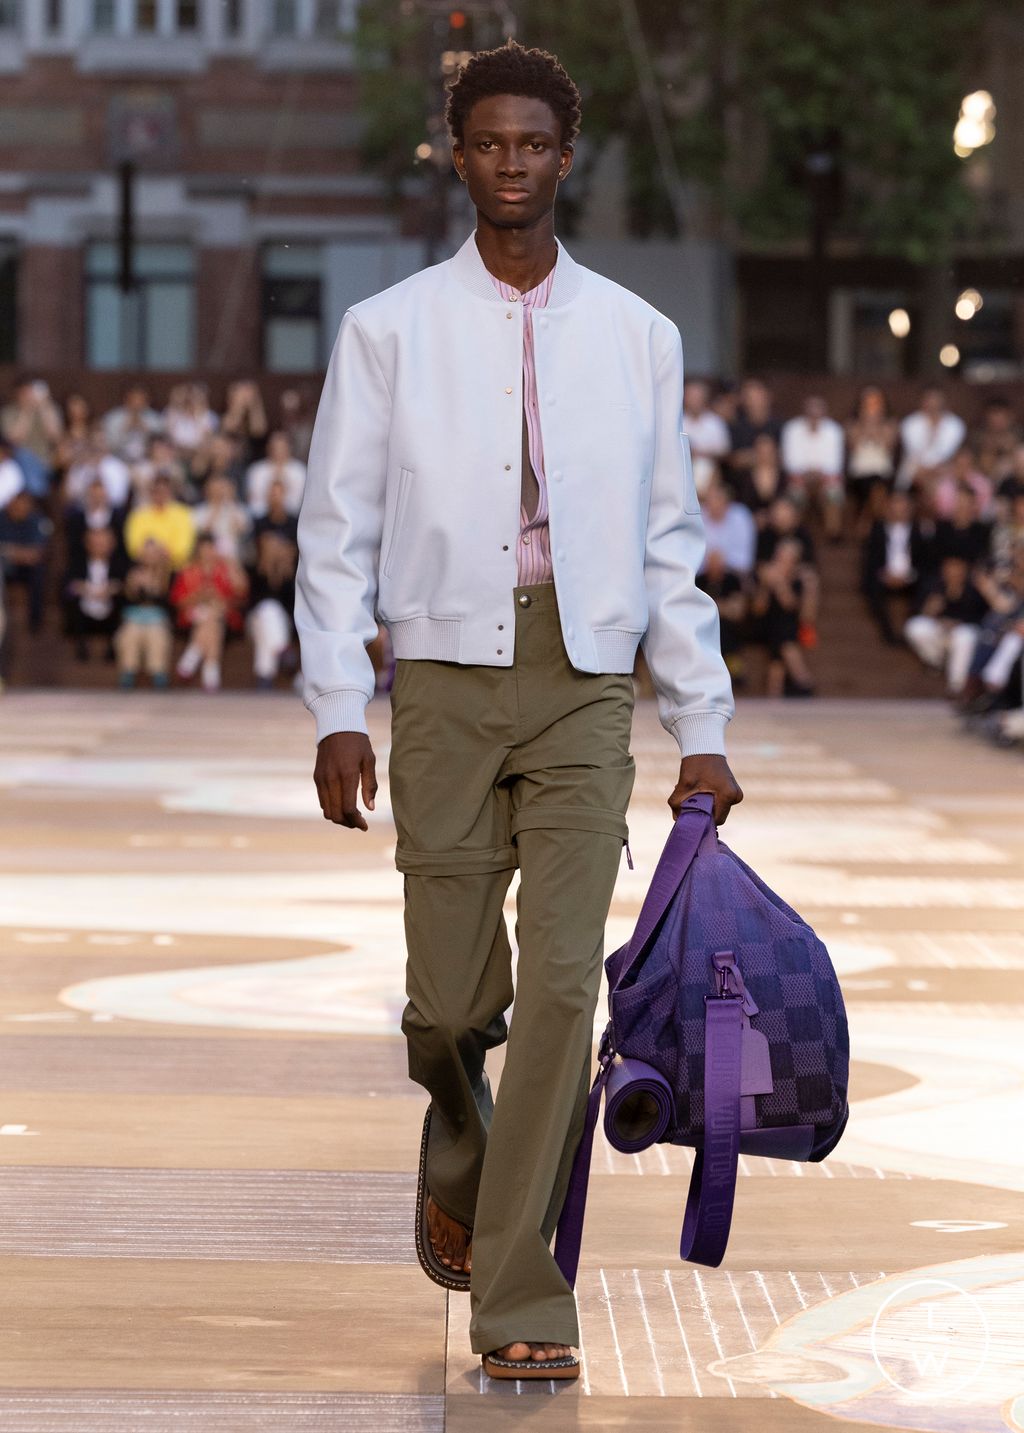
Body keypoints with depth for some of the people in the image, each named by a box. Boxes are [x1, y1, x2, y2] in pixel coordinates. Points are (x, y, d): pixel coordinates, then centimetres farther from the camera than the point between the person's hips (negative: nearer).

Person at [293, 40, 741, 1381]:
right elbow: (337, 534, 3)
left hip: (586, 686, 0)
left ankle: (519, 1300, -6)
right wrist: (338, 712, -6)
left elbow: (671, 542, 10)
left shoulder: (638, 338, 8)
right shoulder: (388, 330, 4)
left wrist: (704, 730, 7)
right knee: (450, 1003, 2)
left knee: (562, 985, -11)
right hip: (445, 680, 0)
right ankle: (459, 1166, 37)